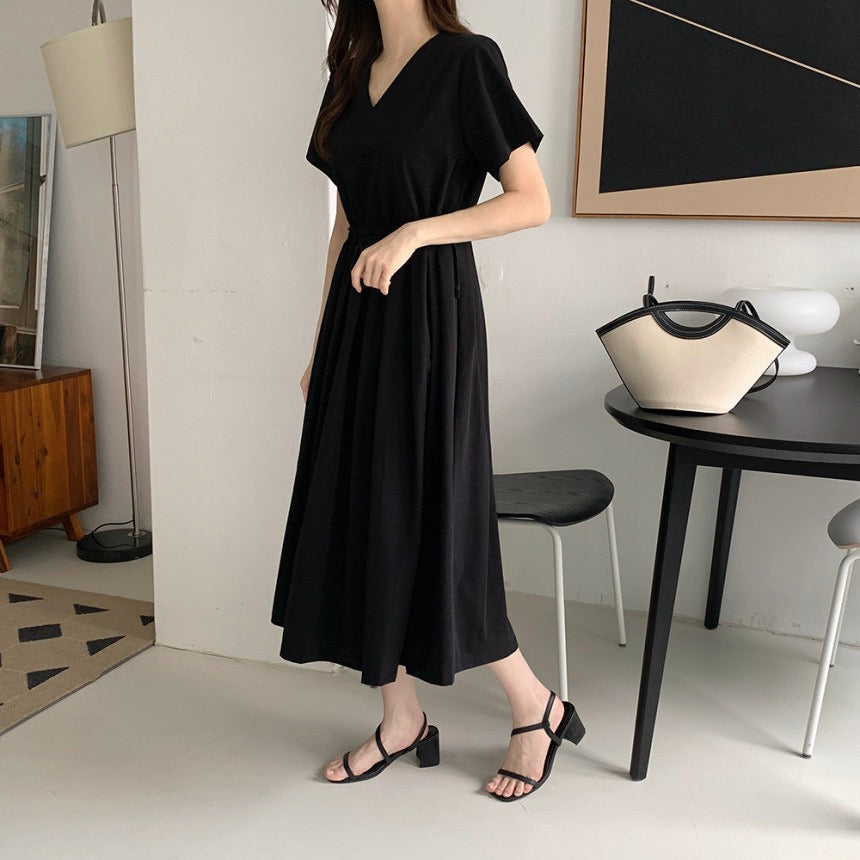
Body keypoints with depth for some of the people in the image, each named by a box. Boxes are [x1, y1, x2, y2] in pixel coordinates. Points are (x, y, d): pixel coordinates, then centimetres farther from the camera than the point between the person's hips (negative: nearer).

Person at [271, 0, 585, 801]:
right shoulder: (351, 75, 15)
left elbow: (533, 201, -10)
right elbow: (346, 225, 16)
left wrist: (415, 233, -20)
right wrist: (321, 345, 14)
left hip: (429, 320, -7)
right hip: (358, 322, 7)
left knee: (428, 517, -4)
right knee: (360, 515, 7)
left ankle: (536, 704, 18)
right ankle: (401, 719, 23)